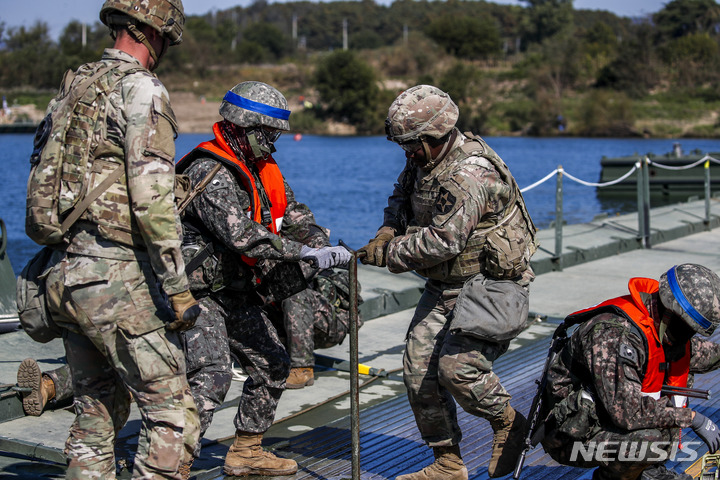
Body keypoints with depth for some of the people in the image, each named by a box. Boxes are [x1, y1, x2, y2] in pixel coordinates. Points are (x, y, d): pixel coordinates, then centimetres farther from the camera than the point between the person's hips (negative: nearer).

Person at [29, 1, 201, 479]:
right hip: (118, 280, -9)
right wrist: (177, 287, -16)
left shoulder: (75, 87, 14)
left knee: (97, 411, 18)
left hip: (65, 275, 9)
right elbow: (151, 199, -20)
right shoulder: (141, 90, -11)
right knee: (172, 411, -2)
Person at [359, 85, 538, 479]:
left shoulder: (470, 174, -25)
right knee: (418, 367, 2)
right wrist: (388, 232, 3)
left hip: (490, 282, -9)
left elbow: (443, 241, -29)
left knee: (457, 367, -22)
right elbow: (402, 196, 24)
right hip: (446, 285, 9)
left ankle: (509, 424, 8)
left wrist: (389, 255, -18)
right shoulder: (424, 159, 5)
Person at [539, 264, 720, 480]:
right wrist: (692, 417, -25)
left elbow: (692, 352, 23)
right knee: (652, 438, -33)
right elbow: (627, 411, -34)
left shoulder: (660, 328, -1)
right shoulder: (614, 333, -30)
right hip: (568, 437, -9)